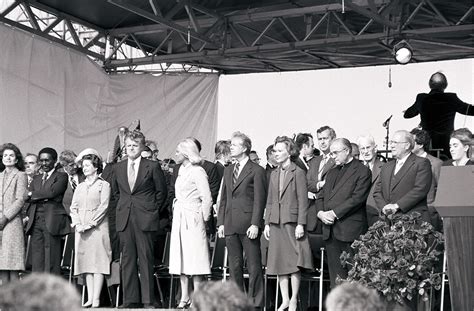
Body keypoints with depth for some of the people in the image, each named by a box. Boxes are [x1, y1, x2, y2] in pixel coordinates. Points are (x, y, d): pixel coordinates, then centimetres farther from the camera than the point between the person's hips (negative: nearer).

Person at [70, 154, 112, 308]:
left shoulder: (103, 185, 1)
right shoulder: (80, 187, 19)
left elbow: (103, 207, -8)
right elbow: (73, 207, 14)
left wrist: (89, 224, -14)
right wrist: (77, 224, -4)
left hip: (98, 227, -5)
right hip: (81, 229, 5)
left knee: (98, 261, -9)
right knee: (86, 262, 2)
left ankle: (96, 299, -10)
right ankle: (89, 298, 2)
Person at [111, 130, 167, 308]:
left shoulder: (152, 167, -1)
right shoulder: (118, 168, 10)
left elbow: (161, 191, 6)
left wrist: (153, 210, 5)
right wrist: (125, 205, 15)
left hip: (145, 219, -4)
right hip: (124, 220, 4)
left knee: (145, 259, -2)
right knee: (127, 260, 4)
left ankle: (148, 300, 2)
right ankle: (130, 300, 10)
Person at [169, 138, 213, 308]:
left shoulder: (197, 171, -10)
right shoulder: (181, 170, 14)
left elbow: (207, 199, -11)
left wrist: (202, 219, -7)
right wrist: (176, 214, 11)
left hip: (192, 219, -8)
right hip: (179, 219, 8)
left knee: (194, 259, -6)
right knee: (180, 258, 7)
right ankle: (184, 298, 11)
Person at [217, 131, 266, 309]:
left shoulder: (256, 170, -3)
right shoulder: (228, 170, 17)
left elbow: (259, 200, -8)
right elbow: (224, 198, 17)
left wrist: (255, 224, -14)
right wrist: (221, 222, 9)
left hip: (248, 224, -6)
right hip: (230, 225, 6)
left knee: (254, 266, -1)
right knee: (234, 265, 8)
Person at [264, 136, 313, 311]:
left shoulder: (298, 173, -4)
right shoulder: (274, 174, 14)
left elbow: (303, 200, -7)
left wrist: (300, 224, -13)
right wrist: (267, 223, 10)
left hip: (292, 222, -6)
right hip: (276, 223, 6)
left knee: (294, 262, -4)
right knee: (279, 262, 6)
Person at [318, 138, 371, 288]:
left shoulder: (362, 171, -2)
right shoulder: (331, 173, 22)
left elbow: (357, 198, -12)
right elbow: (322, 196, 21)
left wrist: (334, 213, -14)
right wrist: (320, 212, 0)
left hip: (350, 230, -7)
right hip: (330, 230, 7)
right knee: (336, 275, 6)